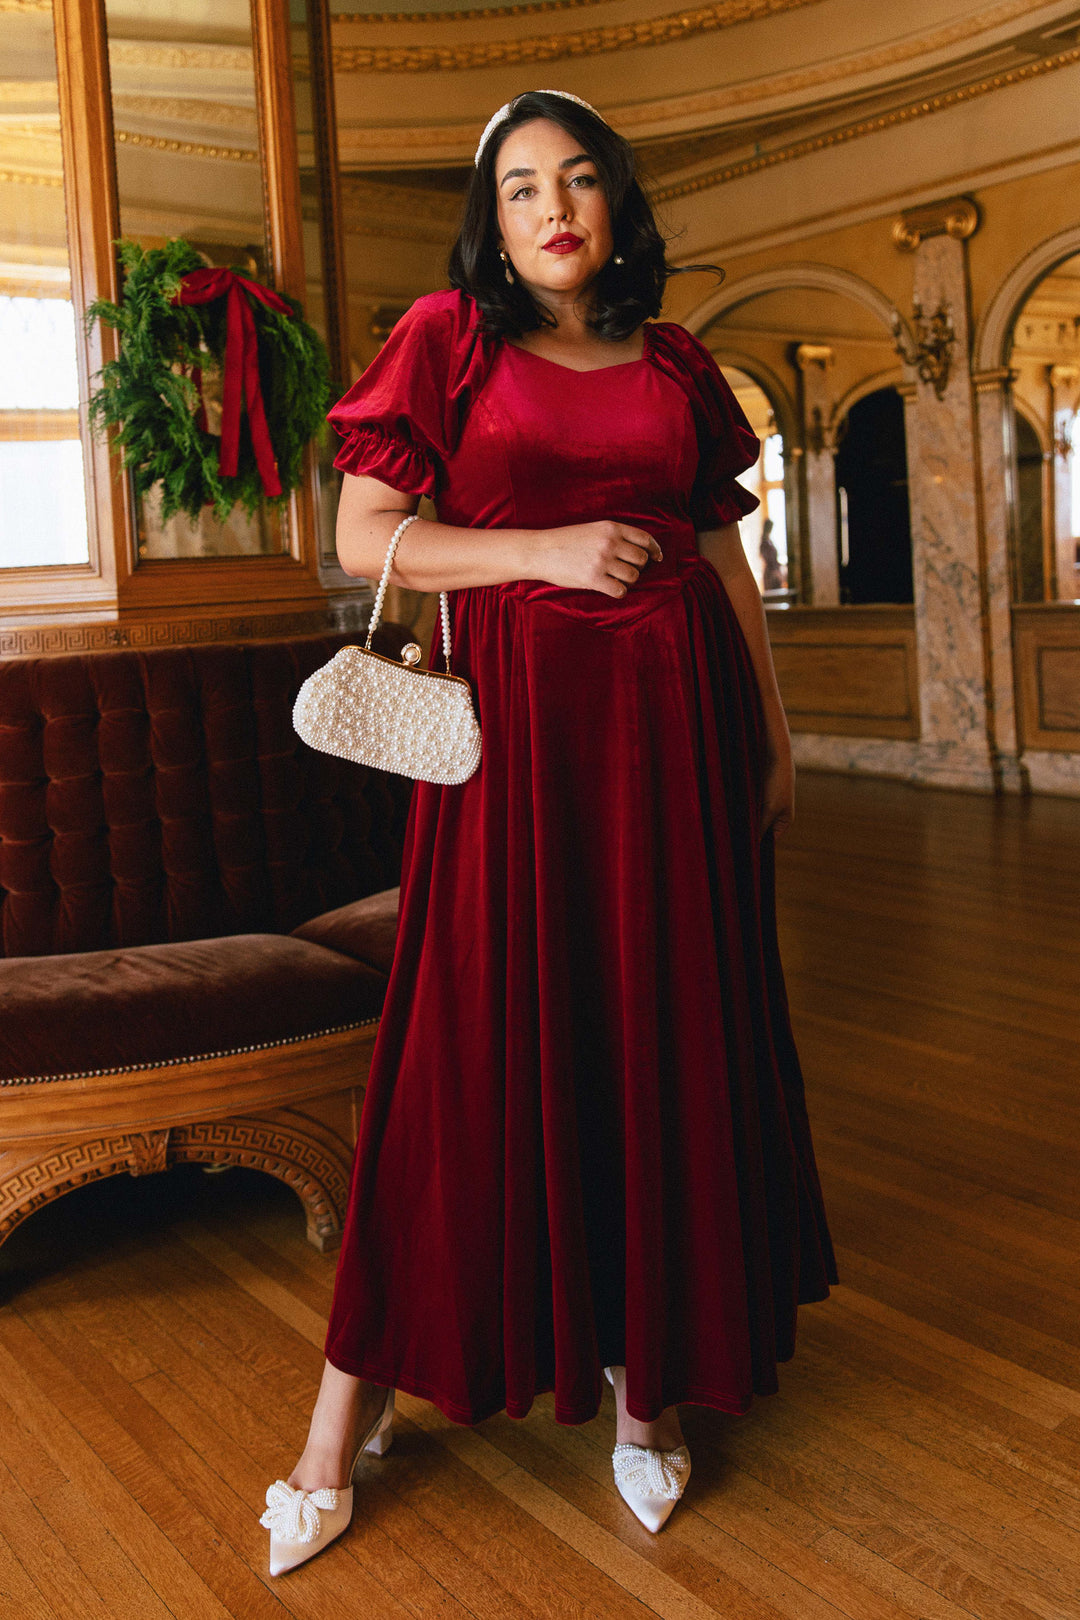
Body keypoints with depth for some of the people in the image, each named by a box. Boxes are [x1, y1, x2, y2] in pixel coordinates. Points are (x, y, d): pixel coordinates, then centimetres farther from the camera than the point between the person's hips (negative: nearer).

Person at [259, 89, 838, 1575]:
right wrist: (547, 549, -12)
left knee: (668, 1024, 5)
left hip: (676, 713, 4)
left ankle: (649, 1367, 20)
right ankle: (352, 1409, 10)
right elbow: (362, 536, -2)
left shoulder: (676, 363, 14)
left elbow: (725, 556, 16)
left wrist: (773, 730, 12)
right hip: (518, 713, -3)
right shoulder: (448, 336, 5)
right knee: (487, 1031, -4)